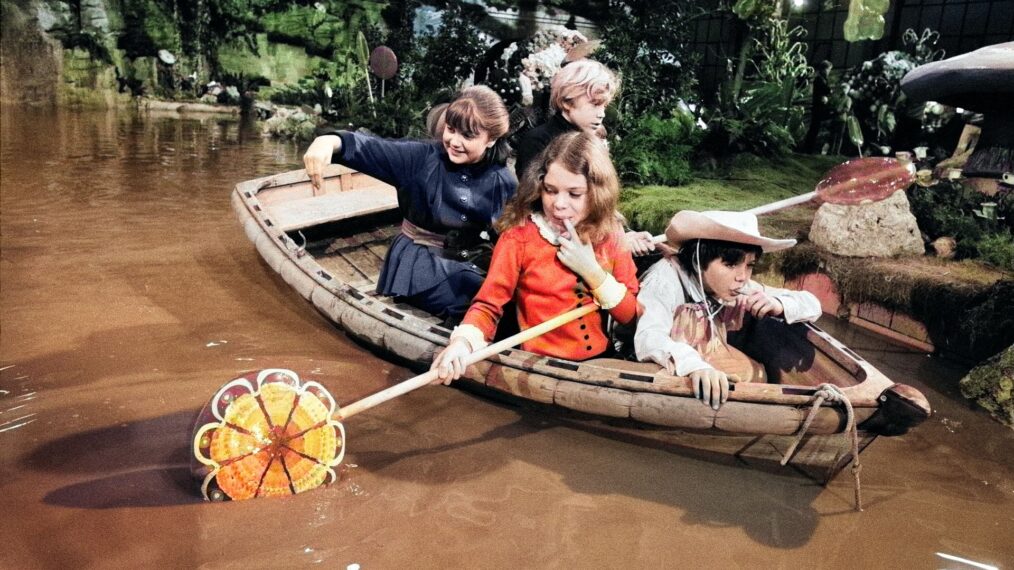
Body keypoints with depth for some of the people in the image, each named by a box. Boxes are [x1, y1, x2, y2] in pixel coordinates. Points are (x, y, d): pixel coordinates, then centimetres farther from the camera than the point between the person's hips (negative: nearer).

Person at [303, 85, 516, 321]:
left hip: (475, 267, 4)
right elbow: (370, 149, -20)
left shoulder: (503, 183, 0)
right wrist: (330, 142, -40)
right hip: (419, 265, -4)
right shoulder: (422, 158, -7)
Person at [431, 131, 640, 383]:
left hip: (602, 363, 2)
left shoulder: (610, 235, 3)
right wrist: (463, 341, -24)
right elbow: (488, 305, -5)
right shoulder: (519, 237, -6)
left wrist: (592, 272, -10)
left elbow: (632, 314, 4)